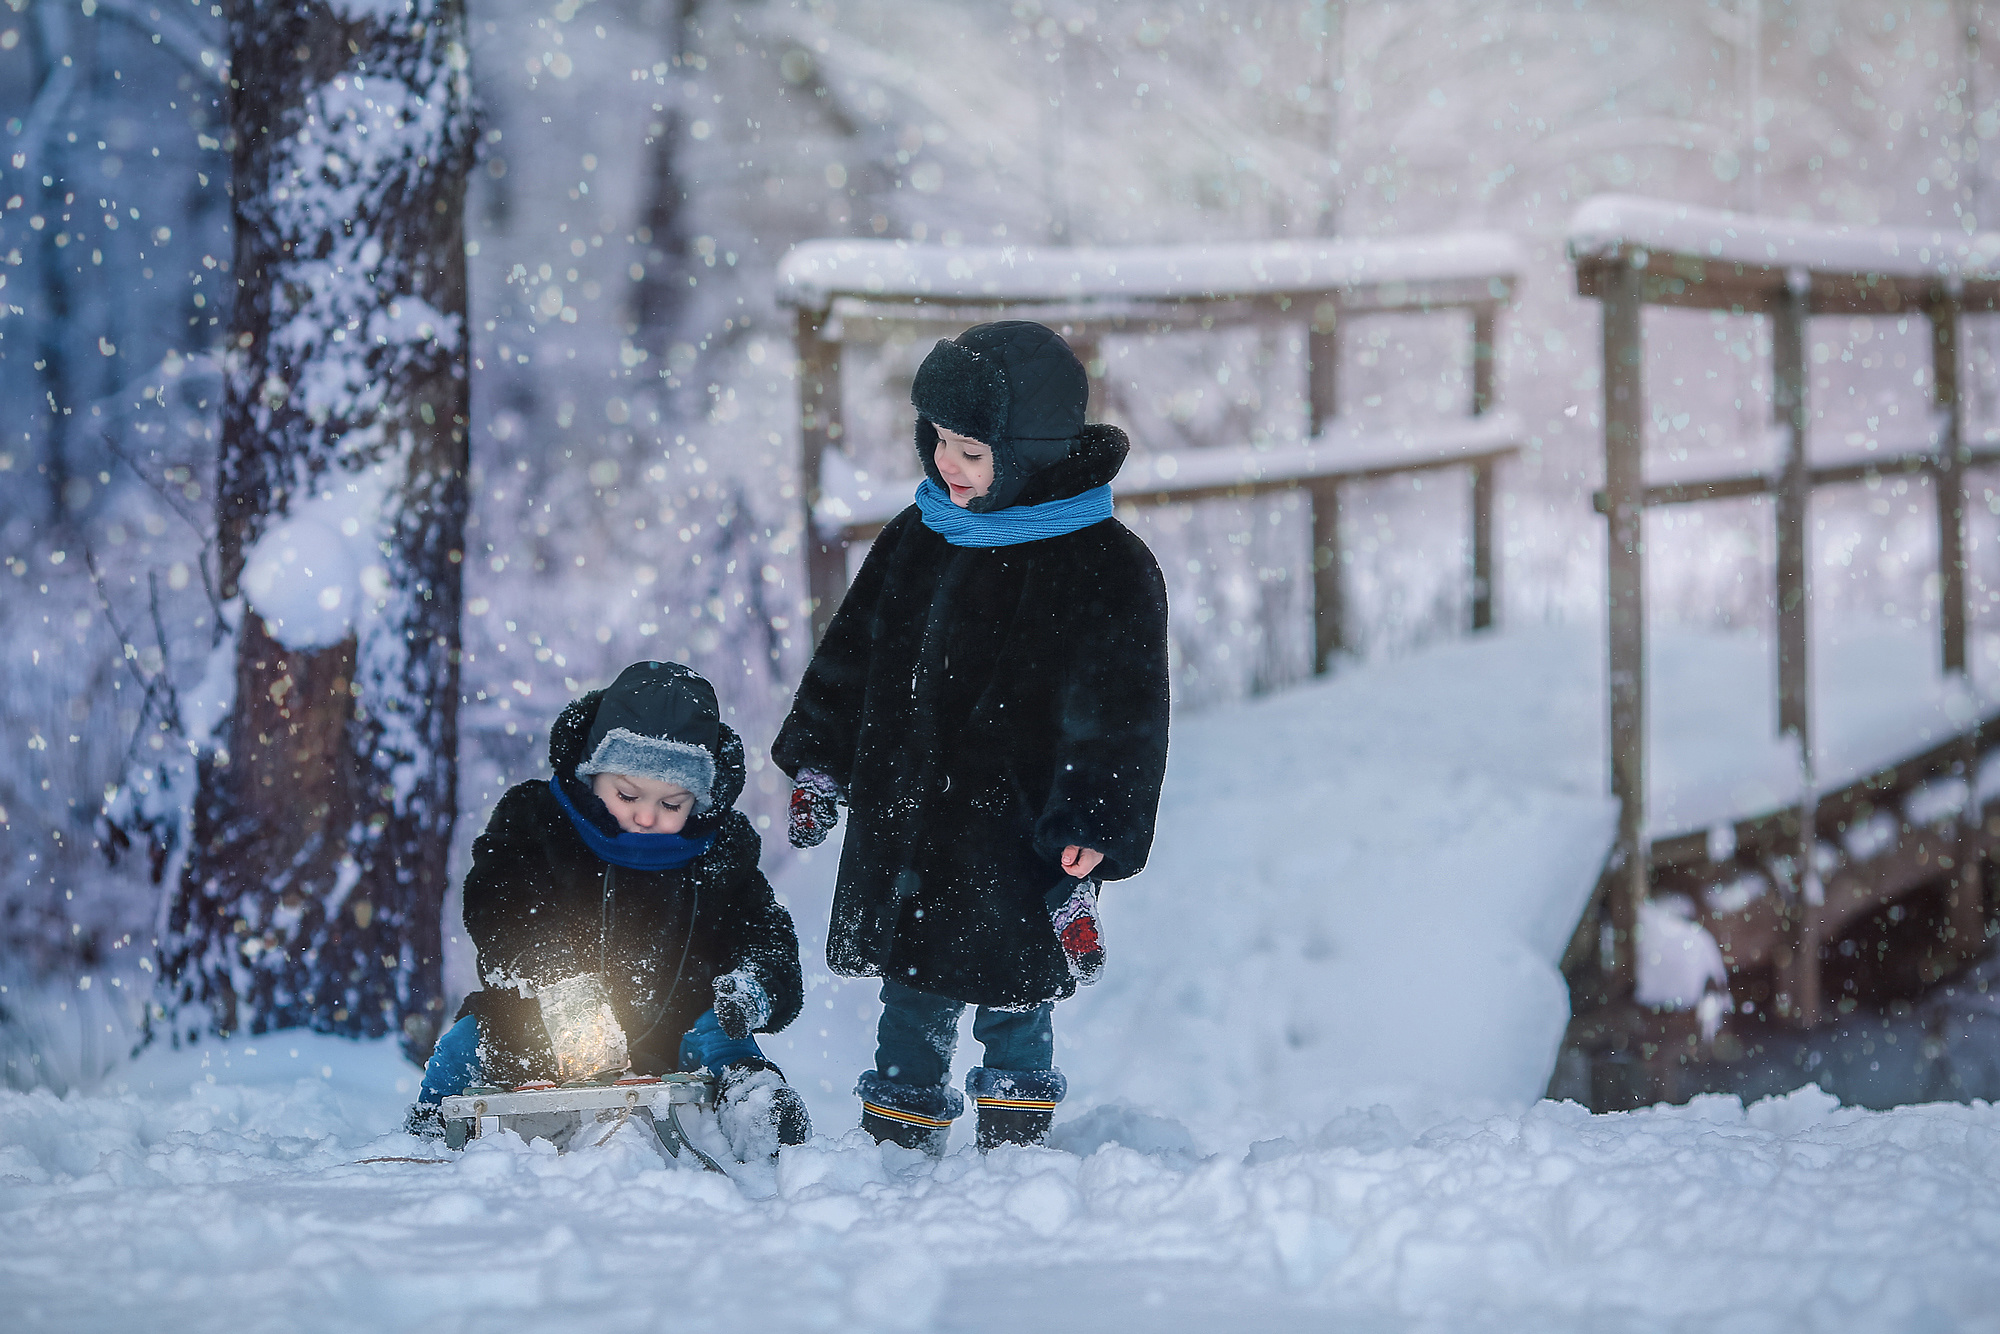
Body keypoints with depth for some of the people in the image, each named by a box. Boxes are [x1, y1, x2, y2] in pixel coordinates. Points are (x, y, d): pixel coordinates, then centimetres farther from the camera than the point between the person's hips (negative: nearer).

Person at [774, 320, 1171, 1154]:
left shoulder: (1107, 572, -11)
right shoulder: (919, 538, 7)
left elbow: (1118, 721, -10)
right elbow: (852, 656, 19)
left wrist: (1087, 837, -15)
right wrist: (816, 764, 17)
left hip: (1012, 849, -5)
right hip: (899, 829, 5)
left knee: (1010, 1009, 4)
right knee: (910, 1006, 13)